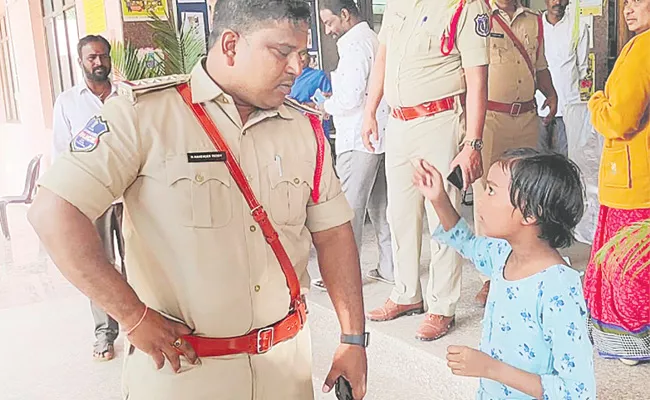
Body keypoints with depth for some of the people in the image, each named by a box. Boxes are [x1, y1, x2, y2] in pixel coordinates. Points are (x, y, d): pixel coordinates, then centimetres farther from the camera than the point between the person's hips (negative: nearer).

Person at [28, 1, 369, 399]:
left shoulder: (305, 129, 1)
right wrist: (134, 317, -19)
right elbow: (53, 212, -19)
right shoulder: (144, 113, -14)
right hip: (180, 364, -4)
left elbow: (333, 232, 4)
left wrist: (353, 340, 2)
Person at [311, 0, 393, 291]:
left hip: (359, 138, -9)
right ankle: (389, 268, 19)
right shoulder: (373, 40, 18)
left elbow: (351, 96, -19)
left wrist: (326, 106, -1)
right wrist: (333, 99, 14)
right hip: (380, 134, 10)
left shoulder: (354, 44, -11)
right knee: (380, 204, 12)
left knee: (350, 206, -3)